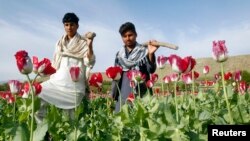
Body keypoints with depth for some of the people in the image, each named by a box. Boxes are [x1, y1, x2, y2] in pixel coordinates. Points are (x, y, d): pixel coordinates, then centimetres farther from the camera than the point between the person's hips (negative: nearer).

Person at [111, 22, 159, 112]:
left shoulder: (144, 51, 1)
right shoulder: (119, 55, 12)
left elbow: (151, 70, -12)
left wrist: (151, 54, -31)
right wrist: (112, 96, 11)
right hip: (122, 95, 4)